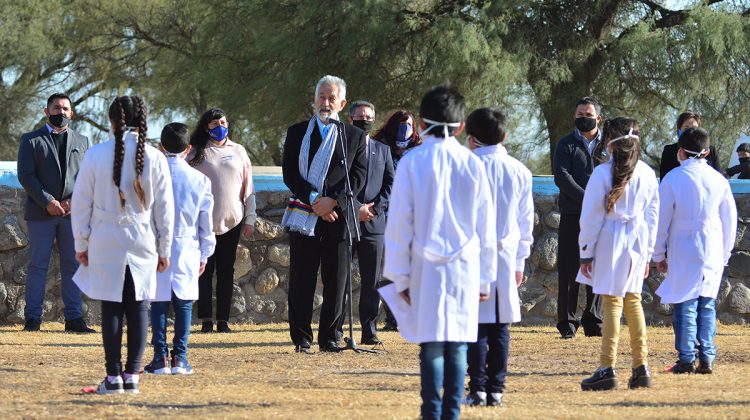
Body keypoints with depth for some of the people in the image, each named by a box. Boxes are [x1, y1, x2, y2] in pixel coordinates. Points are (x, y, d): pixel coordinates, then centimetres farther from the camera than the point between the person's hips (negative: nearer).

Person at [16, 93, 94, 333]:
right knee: (38, 266, -3)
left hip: (73, 213, 3)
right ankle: (32, 318, -1)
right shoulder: (30, 141, 7)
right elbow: (25, 176, -3)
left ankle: (74, 318, 3)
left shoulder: (82, 142, 17)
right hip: (40, 213, -3)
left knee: (72, 265, 2)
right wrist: (48, 202, -13)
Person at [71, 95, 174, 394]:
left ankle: (113, 377, 1)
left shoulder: (96, 155, -6)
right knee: (138, 308, 6)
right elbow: (164, 208, 4)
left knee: (111, 308, 2)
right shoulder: (154, 158, -2)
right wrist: (164, 249, 13)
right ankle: (132, 375, 6)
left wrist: (81, 243, 9)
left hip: (105, 243, -1)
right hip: (143, 243, 1)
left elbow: (81, 203, -1)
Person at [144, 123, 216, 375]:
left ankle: (160, 358, -1)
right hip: (187, 249, 1)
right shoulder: (199, 179, 3)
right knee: (184, 302, 6)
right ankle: (180, 359, 3)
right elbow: (206, 222, 7)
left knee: (158, 302, 3)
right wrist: (205, 254, 17)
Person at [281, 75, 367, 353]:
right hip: (304, 216, 0)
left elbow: (358, 176, 1)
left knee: (336, 282, 1)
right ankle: (301, 339, 4)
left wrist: (333, 201, -14)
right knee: (301, 281, -1)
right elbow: (290, 174, 1)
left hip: (338, 217, 0)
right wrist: (313, 200, -12)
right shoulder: (297, 133, 9)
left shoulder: (354, 136, 9)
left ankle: (329, 338, 8)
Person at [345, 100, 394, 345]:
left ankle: (370, 331, 4)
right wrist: (356, 209, -12)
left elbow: (391, 183, 9)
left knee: (372, 281, 1)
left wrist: (375, 207, -6)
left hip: (373, 223, 3)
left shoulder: (382, 150, 15)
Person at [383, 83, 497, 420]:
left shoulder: (412, 163, -5)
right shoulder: (472, 165, 2)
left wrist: (400, 275, 4)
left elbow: (399, 224, -3)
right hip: (465, 267, 2)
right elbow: (486, 227, 8)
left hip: (426, 266, -2)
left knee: (431, 347, -1)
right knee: (457, 347, 5)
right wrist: (485, 276, 16)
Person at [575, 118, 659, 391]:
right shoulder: (647, 174, 5)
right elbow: (652, 216, 11)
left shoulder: (603, 173, -9)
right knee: (633, 300, 13)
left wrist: (586, 252, 1)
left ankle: (607, 369, -6)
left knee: (612, 303, -4)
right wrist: (647, 254, 18)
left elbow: (591, 216, -6)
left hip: (610, 242, -4)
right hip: (637, 242, 4)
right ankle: (641, 367, 10)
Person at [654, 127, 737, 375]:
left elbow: (662, 219, -3)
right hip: (712, 252, 3)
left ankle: (687, 359, -3)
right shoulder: (718, 180, 5)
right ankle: (706, 358, 5)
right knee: (707, 305, 9)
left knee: (685, 305, 0)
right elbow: (729, 219, 10)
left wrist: (659, 254, 5)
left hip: (683, 252, -3)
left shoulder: (673, 179, -4)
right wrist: (724, 254, 19)